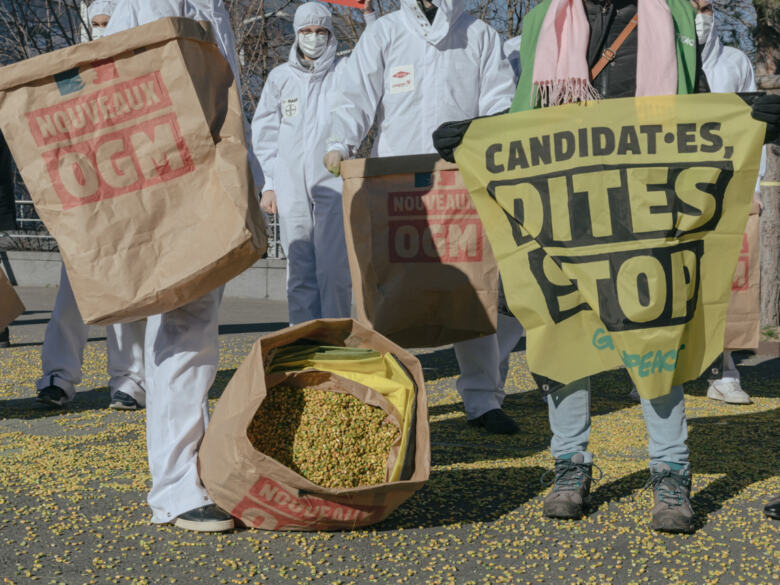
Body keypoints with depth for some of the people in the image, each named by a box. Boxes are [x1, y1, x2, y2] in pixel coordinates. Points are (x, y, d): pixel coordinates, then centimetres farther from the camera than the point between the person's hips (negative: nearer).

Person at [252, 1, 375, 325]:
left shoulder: (345, 71, 4)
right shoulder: (280, 77, 11)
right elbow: (264, 133, 14)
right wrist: (269, 184, 8)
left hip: (333, 182, -3)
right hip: (291, 187, 3)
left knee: (333, 268, -7)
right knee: (300, 269, 6)